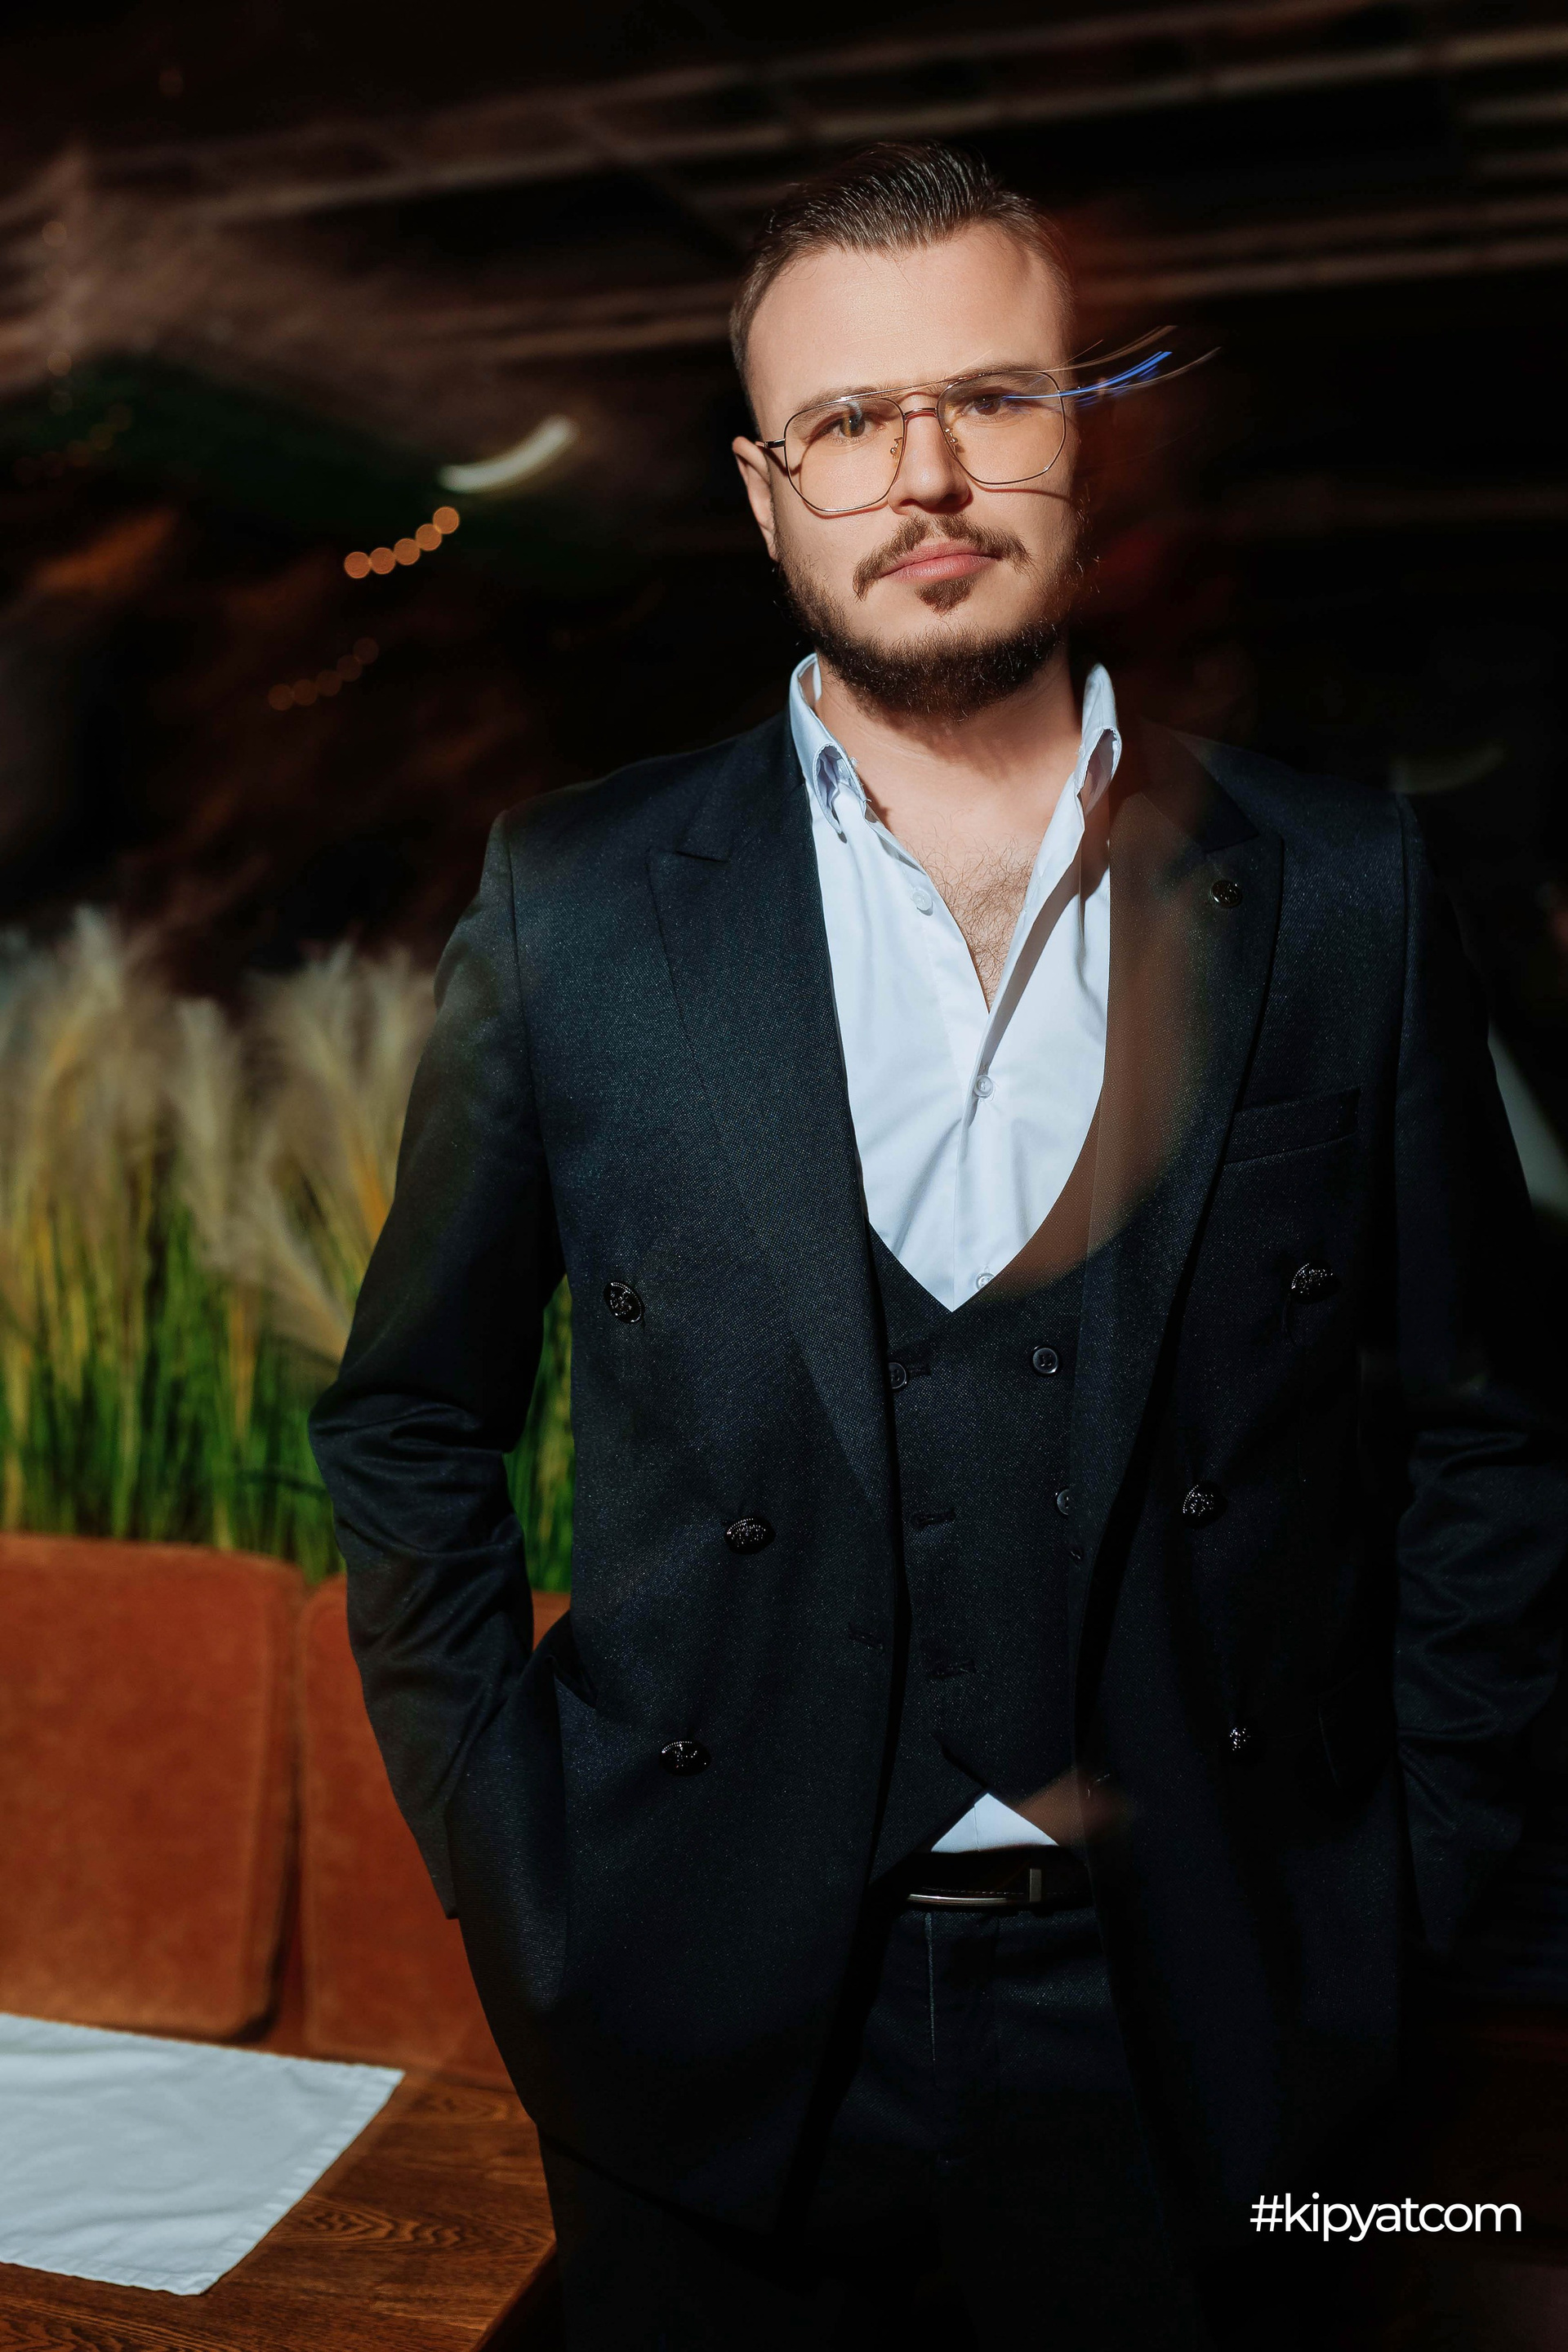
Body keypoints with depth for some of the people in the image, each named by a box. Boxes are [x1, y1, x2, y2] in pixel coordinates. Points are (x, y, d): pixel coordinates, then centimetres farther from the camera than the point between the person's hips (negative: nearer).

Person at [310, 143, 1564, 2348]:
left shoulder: (1342, 890, -4)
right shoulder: (575, 904, -6)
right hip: (712, 2039, 0)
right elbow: (409, 1429, 2)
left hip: (1183, 2021, 1)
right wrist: (517, 1879, -1)